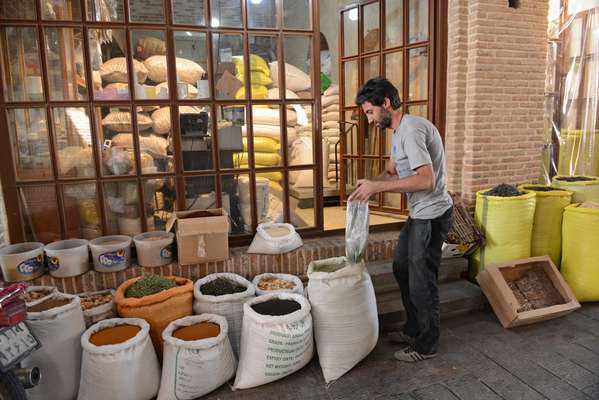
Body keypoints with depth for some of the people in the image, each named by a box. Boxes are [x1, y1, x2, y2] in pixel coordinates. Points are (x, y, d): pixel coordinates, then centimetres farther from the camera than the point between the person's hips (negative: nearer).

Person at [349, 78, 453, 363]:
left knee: (421, 280, 2)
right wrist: (371, 183, -4)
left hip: (432, 216, -10)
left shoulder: (412, 130, -22)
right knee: (401, 267, 19)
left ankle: (426, 345, 21)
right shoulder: (399, 131, 11)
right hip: (419, 214, 11)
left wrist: (376, 187, -27)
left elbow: (426, 180, -31)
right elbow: (391, 172, 18)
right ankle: (413, 329, 36)